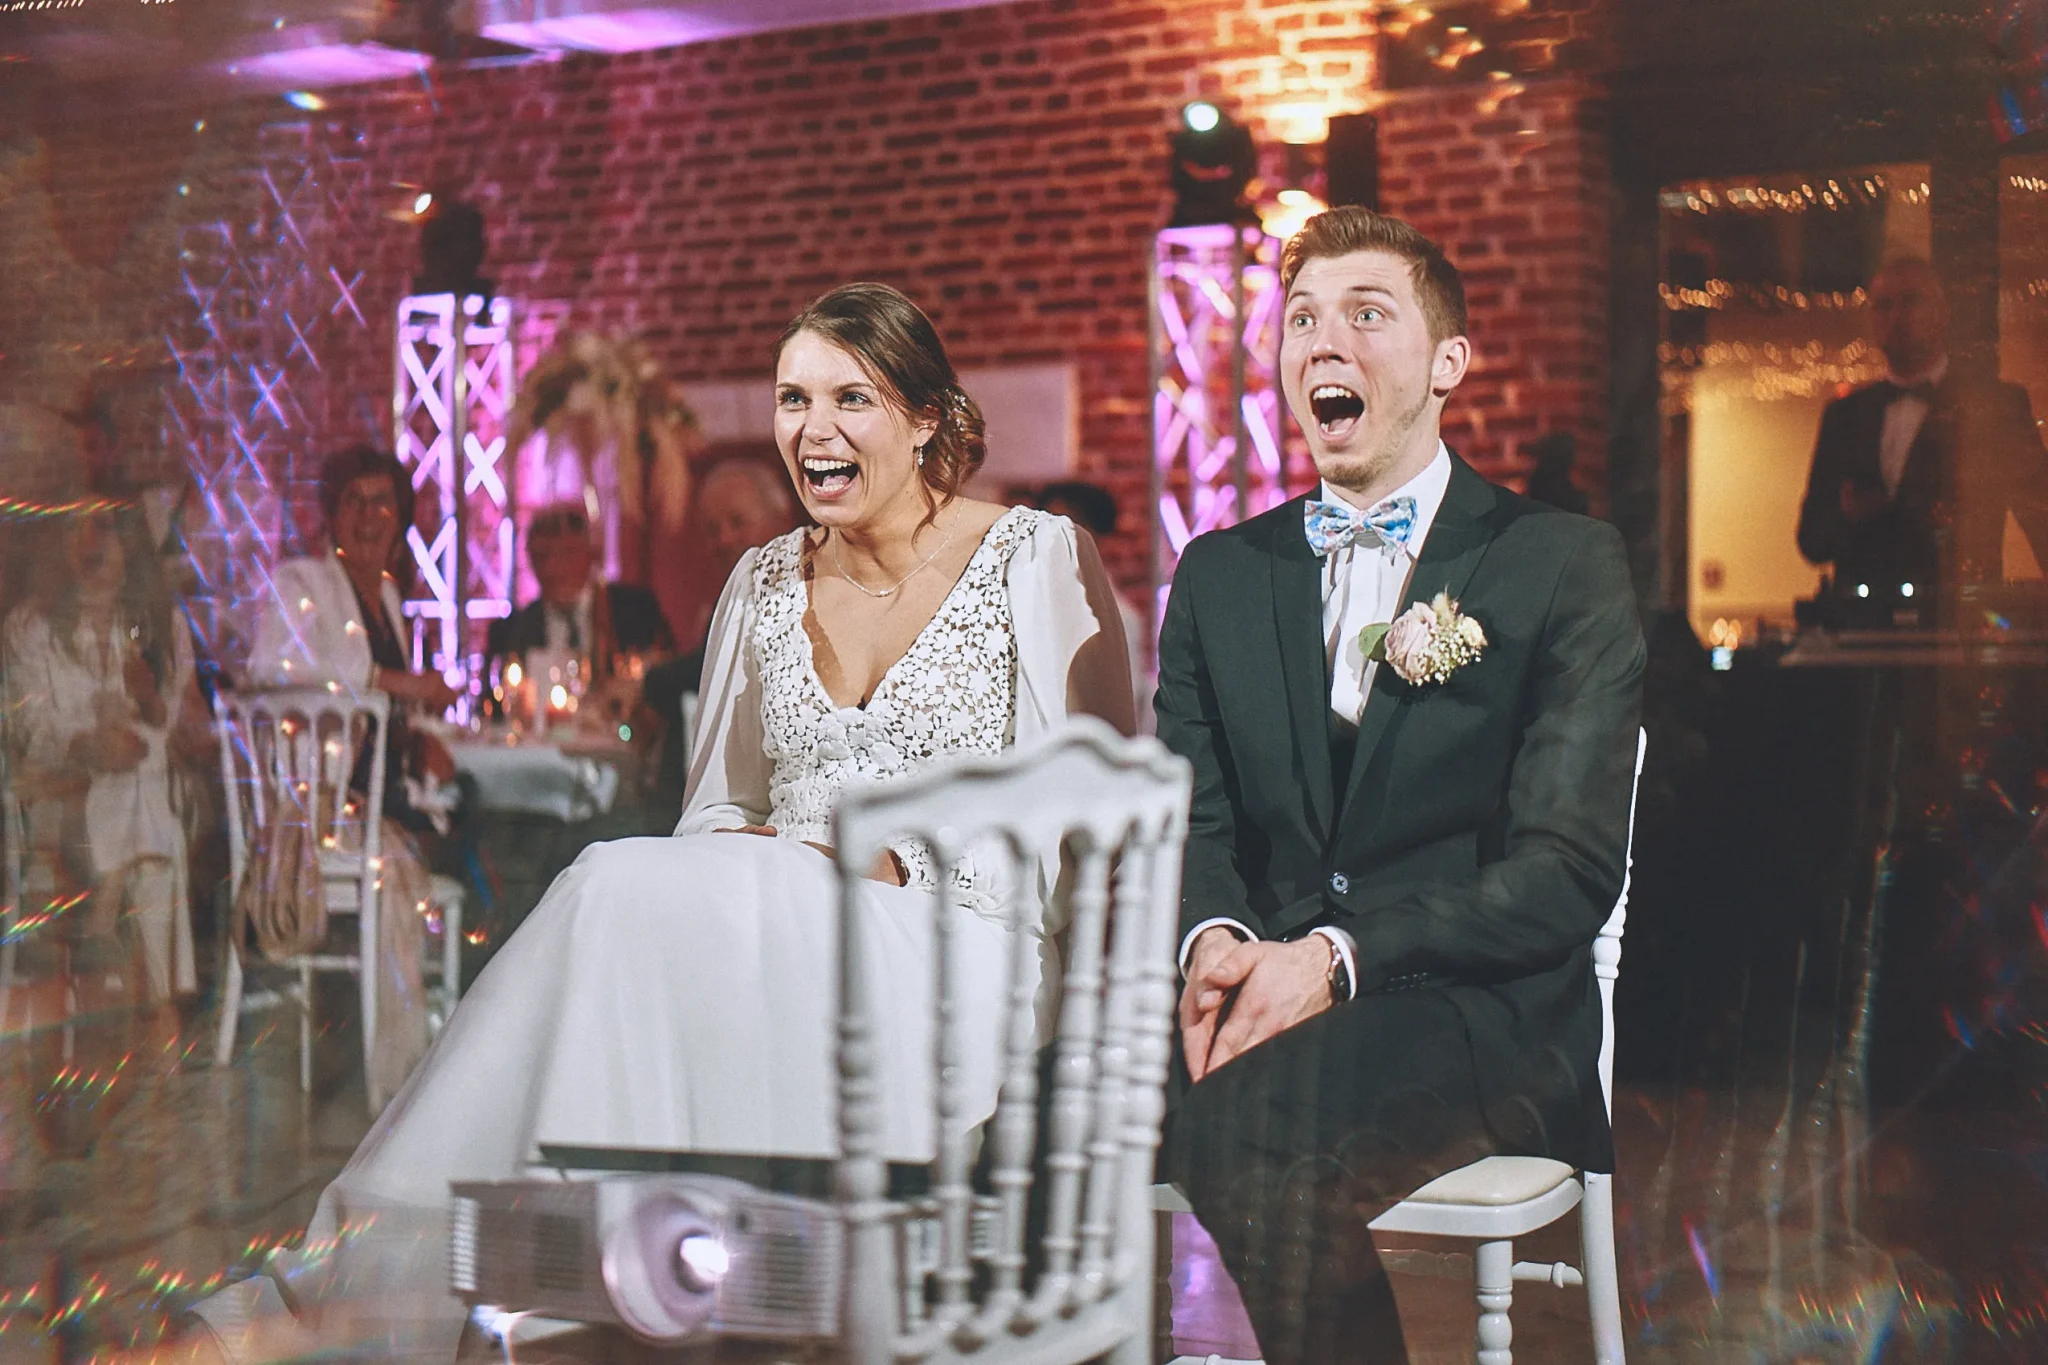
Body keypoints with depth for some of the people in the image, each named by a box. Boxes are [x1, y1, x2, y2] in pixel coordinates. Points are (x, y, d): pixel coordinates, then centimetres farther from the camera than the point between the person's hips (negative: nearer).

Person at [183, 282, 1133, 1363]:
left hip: (964, 964, -4)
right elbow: (720, 805, 18)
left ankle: (385, 1262, -28)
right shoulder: (764, 583, 16)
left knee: (624, 889, -29)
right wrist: (743, 861, -6)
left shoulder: (1040, 561, 1)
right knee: (635, 897, -30)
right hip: (777, 942, 5)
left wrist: (889, 862, -15)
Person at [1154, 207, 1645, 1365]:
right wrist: (1214, 942, -13)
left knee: (1251, 1114, -35)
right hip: (1260, 994, 3)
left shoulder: (1564, 564, 4)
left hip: (1476, 1010, -3)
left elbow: (1568, 867, -5)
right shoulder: (1220, 574, 19)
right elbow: (1190, 815, 12)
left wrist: (1337, 955, -18)